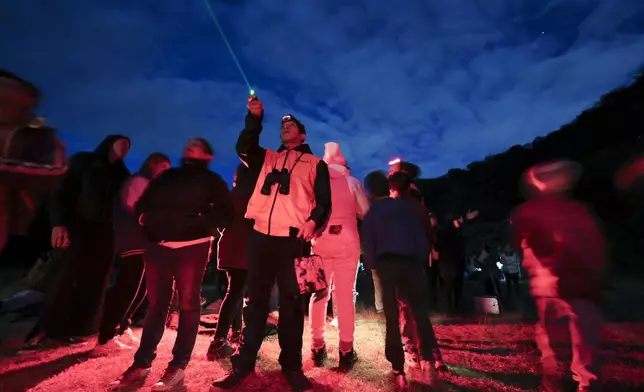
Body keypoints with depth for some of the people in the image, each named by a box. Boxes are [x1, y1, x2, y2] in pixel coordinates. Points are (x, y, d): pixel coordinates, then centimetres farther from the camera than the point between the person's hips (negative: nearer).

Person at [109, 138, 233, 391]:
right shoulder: (167, 176, 20)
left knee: (188, 305, 0)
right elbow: (142, 204, 21)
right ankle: (142, 363, 21)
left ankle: (177, 367, 9)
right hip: (159, 245, 4)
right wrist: (145, 218, 1)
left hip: (192, 247, -4)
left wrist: (199, 224, -15)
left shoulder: (211, 181, 8)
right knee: (156, 303, 10)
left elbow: (225, 216, -2)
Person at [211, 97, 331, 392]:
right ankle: (243, 364, 20)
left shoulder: (316, 164, 12)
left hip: (292, 238, -3)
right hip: (261, 235, 3)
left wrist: (313, 221, -15)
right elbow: (244, 148, 6)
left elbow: (324, 201, 3)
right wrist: (254, 117, -1)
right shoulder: (268, 158, 23)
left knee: (291, 302, 3)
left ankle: (292, 366, 17)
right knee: (255, 299, 9)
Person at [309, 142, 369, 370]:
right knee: (346, 294, 4)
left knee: (318, 293, 9)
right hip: (347, 239, -1)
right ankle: (346, 349, 9)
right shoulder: (353, 182, 2)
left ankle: (318, 347, 16)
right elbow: (365, 213, 8)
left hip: (320, 239, 2)